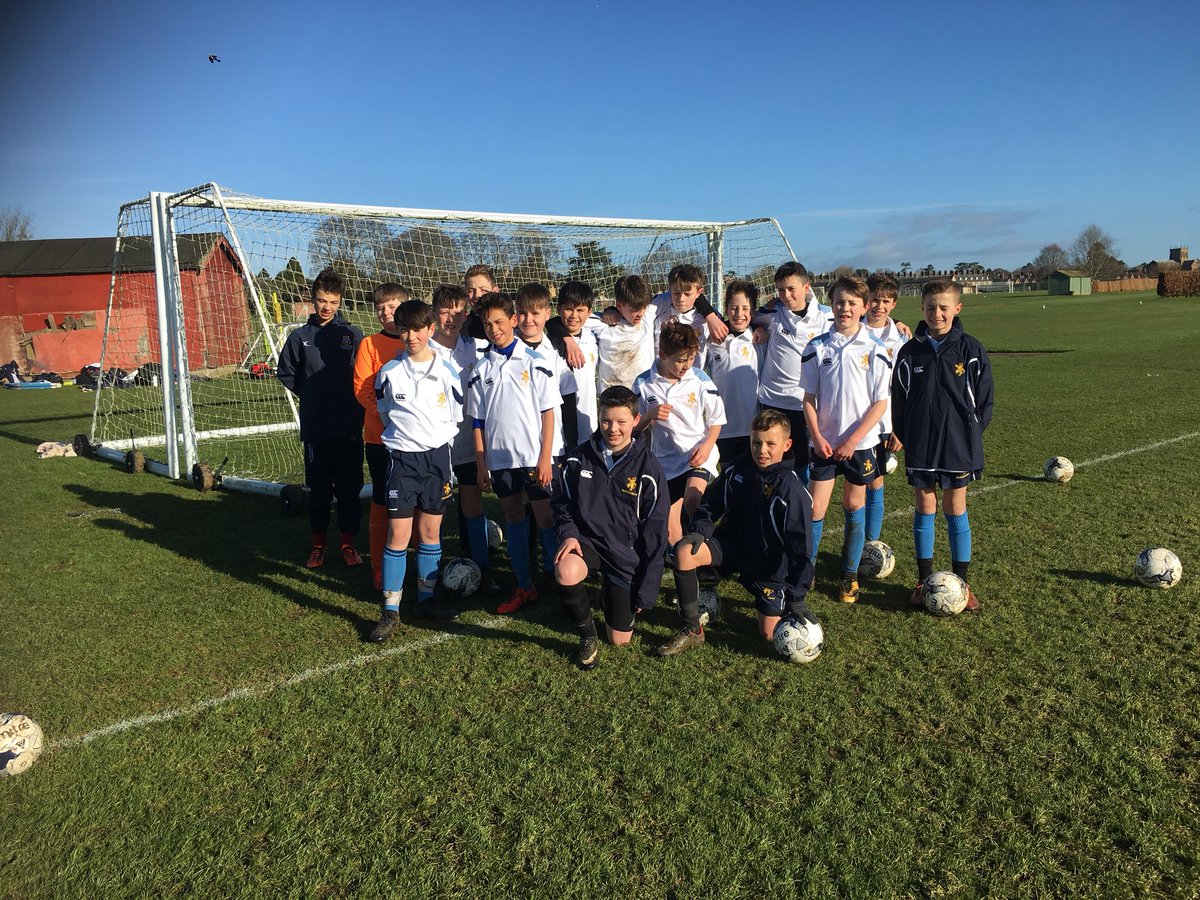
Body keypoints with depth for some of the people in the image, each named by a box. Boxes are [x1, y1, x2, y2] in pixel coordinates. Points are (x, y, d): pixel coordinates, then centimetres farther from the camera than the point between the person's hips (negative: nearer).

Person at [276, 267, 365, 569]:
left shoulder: (353, 335, 1)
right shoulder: (300, 336, 4)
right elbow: (285, 373, 14)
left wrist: (355, 410, -3)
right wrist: (309, 394, 6)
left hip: (349, 429, -1)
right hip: (315, 429, 1)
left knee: (349, 489, 6)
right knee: (318, 490, 9)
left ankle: (348, 544, 18)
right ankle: (318, 544, 22)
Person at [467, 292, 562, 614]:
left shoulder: (534, 360, -4)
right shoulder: (483, 367, 6)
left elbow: (548, 411, -5)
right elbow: (478, 419, 8)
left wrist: (546, 457, -10)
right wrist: (481, 463, 4)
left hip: (534, 456, -4)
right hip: (500, 456, 4)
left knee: (546, 517, -1)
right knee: (513, 517, 11)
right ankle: (524, 587, 20)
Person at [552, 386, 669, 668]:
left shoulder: (647, 468, -10)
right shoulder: (579, 458, -4)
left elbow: (654, 532, -7)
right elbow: (562, 504, 7)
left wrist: (646, 591, -7)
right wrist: (569, 533, -16)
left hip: (626, 553, 0)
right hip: (586, 540, 1)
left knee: (620, 640, 4)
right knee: (565, 572, -37)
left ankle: (613, 593, 37)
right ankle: (587, 635, -8)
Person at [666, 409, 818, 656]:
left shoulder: (792, 490, -21)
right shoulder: (736, 469, -9)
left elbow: (801, 547, -18)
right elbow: (710, 504, 6)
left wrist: (797, 597, -19)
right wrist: (700, 532, -14)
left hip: (769, 564, -3)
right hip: (732, 541, 3)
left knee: (769, 634, -6)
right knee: (684, 552, -26)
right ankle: (692, 631, -13)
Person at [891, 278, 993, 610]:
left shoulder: (971, 349, -4)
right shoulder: (910, 351, 0)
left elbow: (984, 398, 2)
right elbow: (898, 400, 6)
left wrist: (971, 431, -1)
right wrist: (905, 436, 2)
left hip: (958, 444, -1)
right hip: (920, 445, 1)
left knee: (955, 509, 6)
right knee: (924, 507, 8)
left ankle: (962, 581, 18)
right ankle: (924, 579, 20)